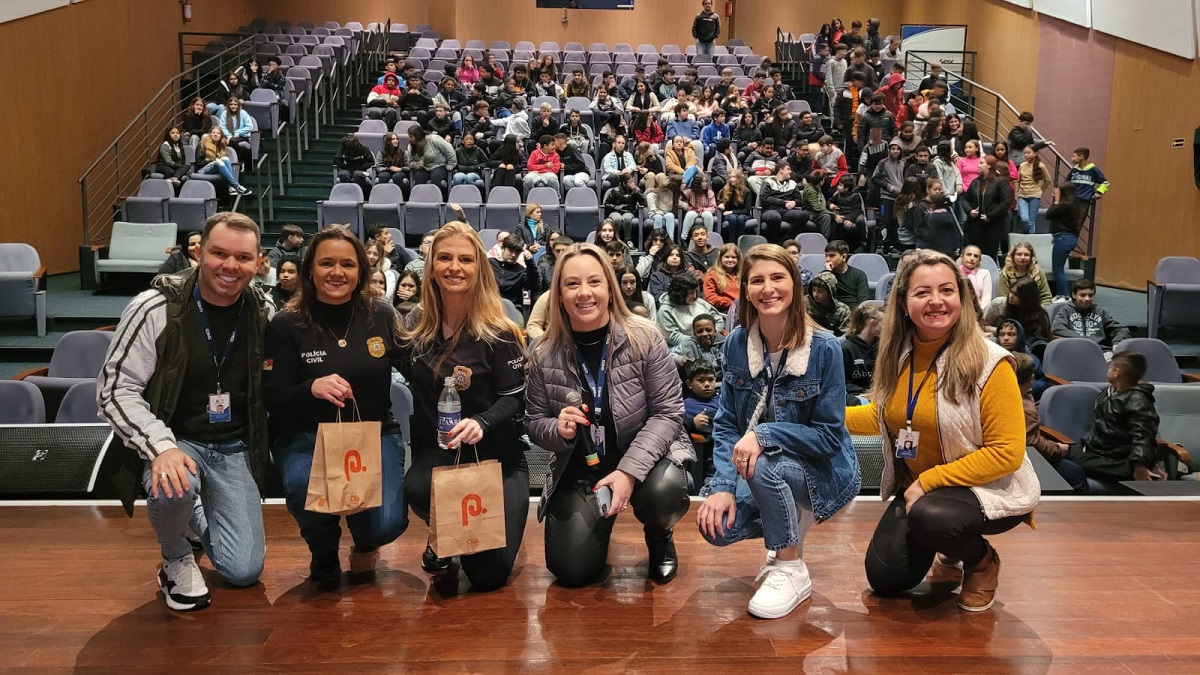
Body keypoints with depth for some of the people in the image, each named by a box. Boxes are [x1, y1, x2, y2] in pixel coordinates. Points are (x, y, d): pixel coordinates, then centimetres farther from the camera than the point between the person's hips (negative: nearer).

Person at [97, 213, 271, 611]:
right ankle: (176, 559, -2)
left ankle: (201, 520, 33)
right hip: (174, 440, -3)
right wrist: (162, 446, -29)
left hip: (235, 446, 3)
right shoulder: (155, 308, -16)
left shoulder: (263, 312, -4)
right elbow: (114, 389, -16)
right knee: (173, 487, -39)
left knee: (244, 572, -3)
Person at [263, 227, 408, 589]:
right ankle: (324, 553, 4)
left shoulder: (382, 315, -3)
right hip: (307, 436, 0)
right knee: (305, 487, -34)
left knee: (387, 522, -23)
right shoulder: (286, 325, -7)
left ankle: (365, 547, 20)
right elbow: (273, 401, -10)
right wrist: (311, 388, -29)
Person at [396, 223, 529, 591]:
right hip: (435, 450, 3)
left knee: (489, 573, -13)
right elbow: (404, 379, 13)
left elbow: (514, 397, -11)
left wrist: (481, 423, -31)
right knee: (417, 489, -35)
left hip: (496, 455, -3)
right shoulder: (414, 325, 1)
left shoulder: (497, 332, -12)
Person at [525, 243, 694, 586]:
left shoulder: (644, 338, -15)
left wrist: (629, 471, -26)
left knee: (664, 492, -36)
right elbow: (534, 423, 2)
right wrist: (559, 430, -23)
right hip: (579, 470, 2)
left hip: (644, 457, -2)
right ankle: (600, 521, 29)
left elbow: (668, 413, -14)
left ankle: (659, 536, 5)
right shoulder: (544, 354, -8)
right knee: (570, 570, -9)